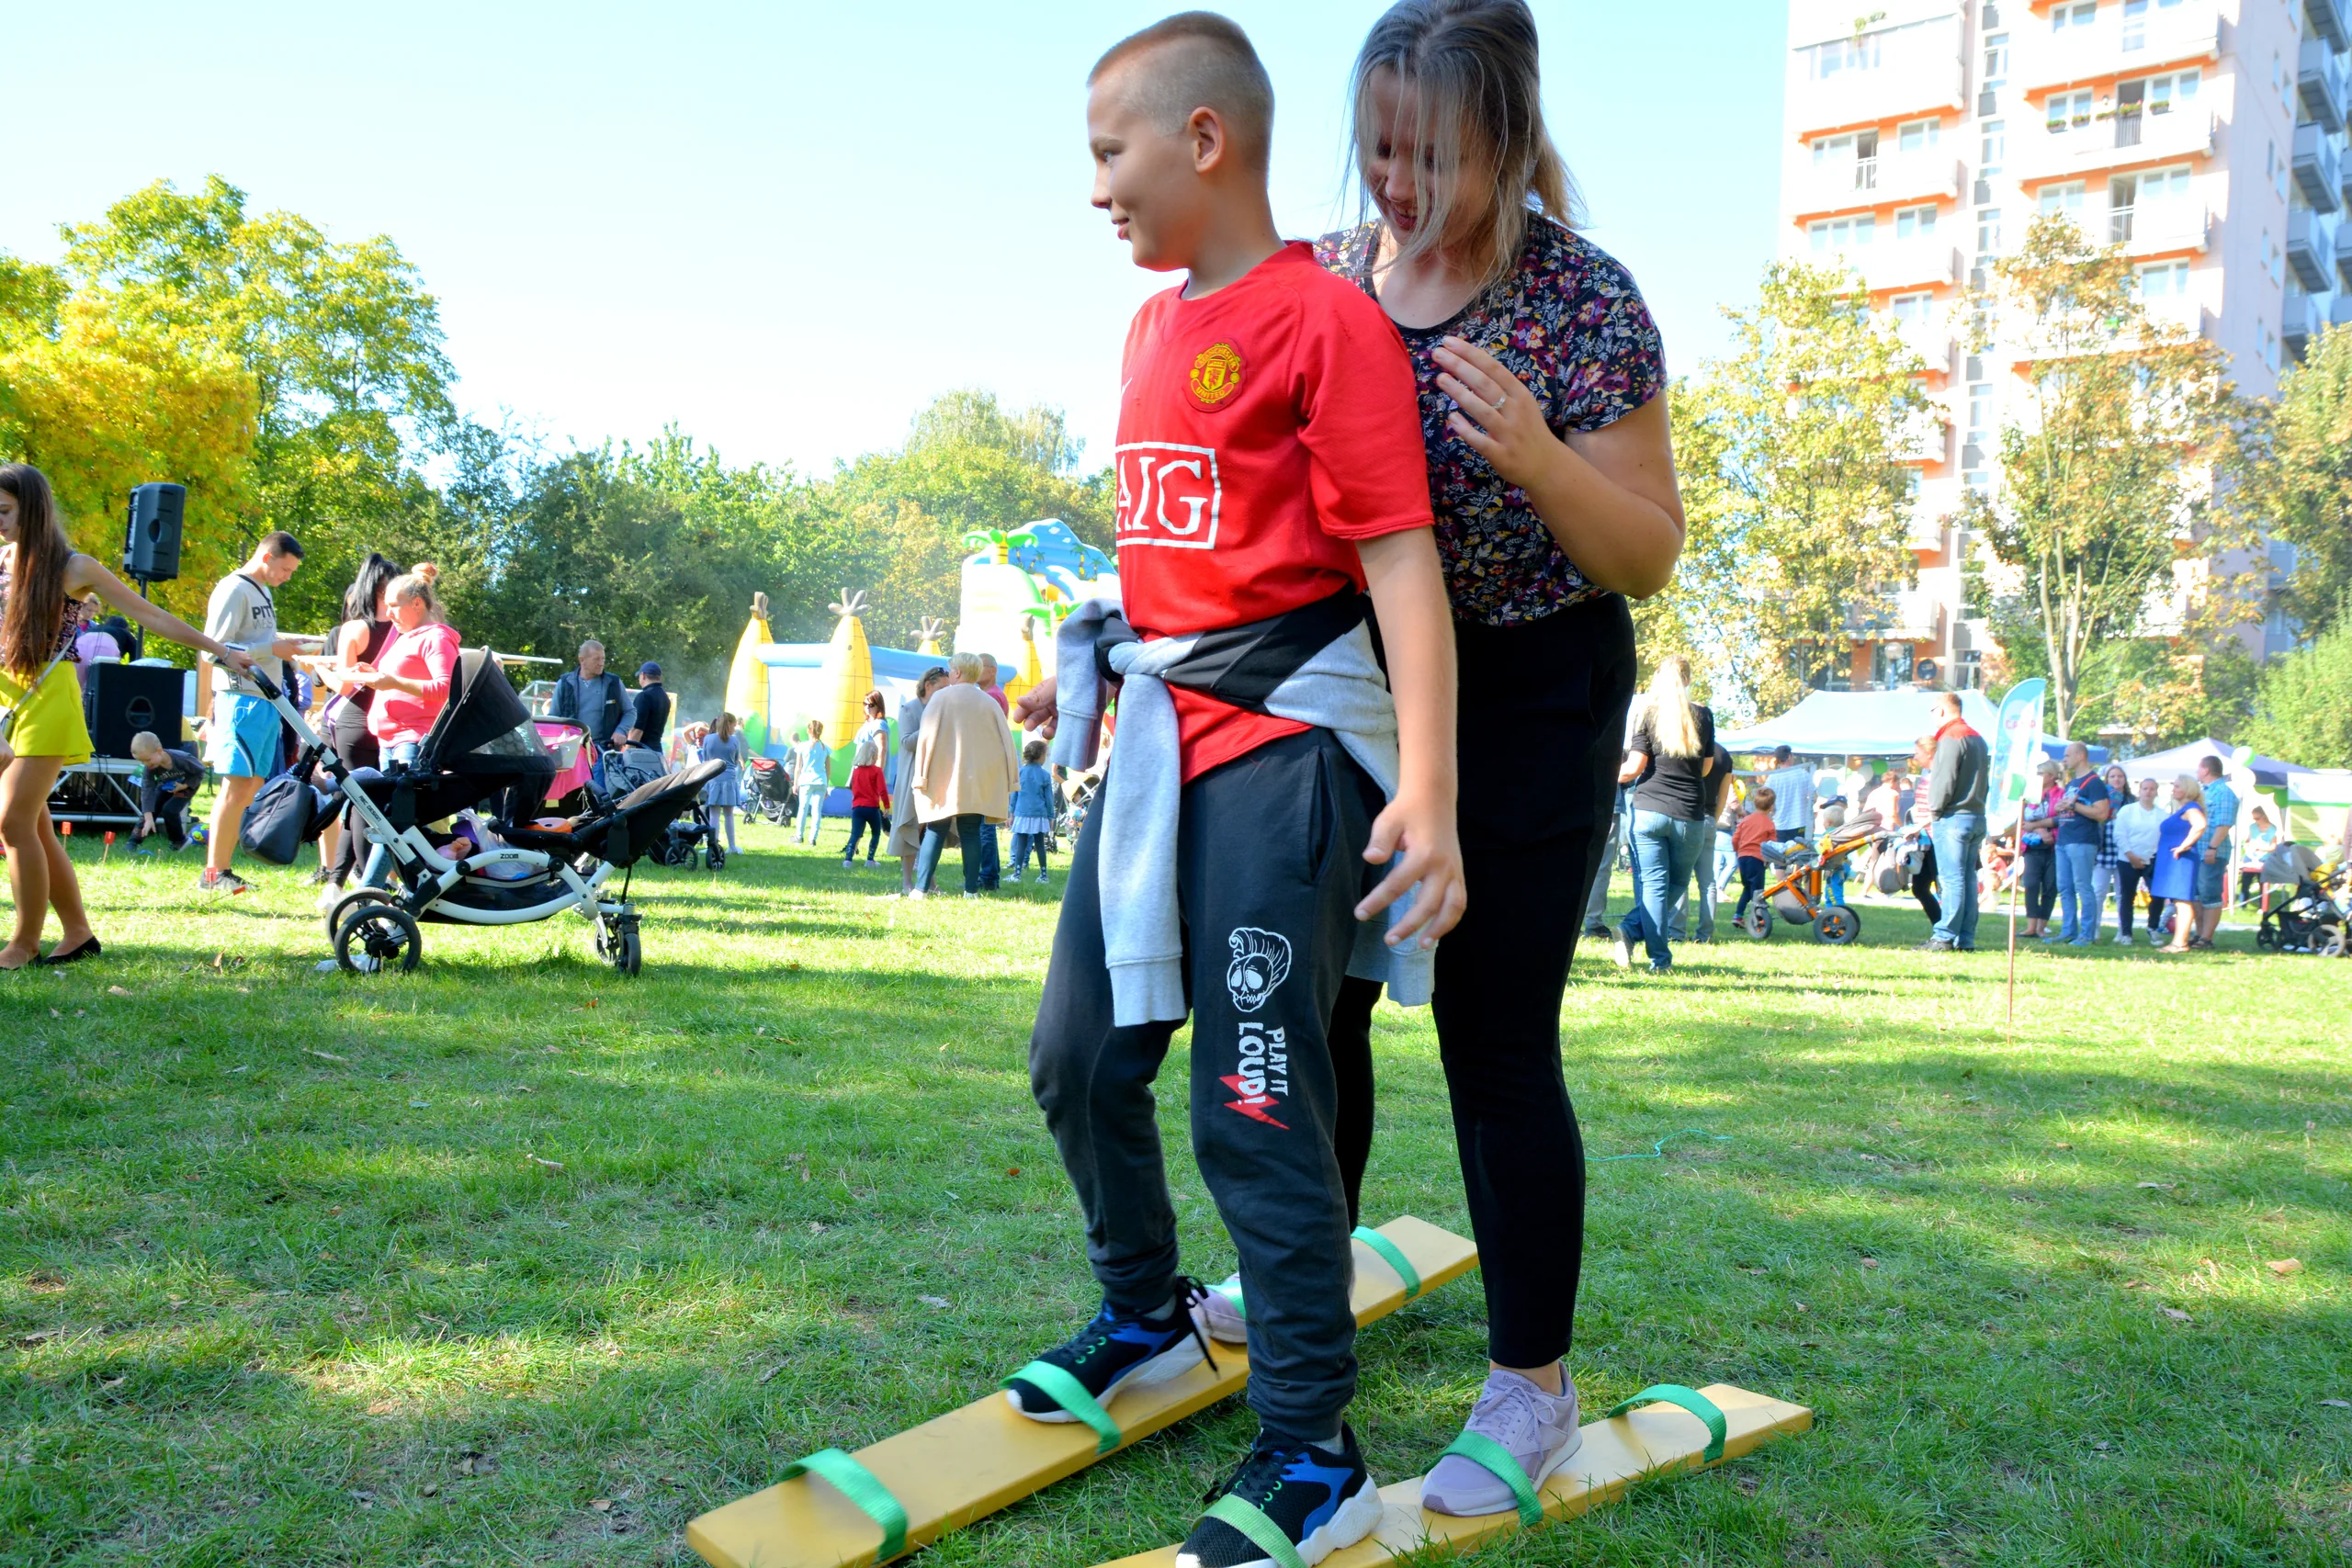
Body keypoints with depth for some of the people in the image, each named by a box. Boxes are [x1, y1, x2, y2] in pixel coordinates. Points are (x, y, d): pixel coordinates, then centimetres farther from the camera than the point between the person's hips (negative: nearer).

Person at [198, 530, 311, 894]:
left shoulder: (264, 592, 20)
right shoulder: (233, 590, -9)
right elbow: (216, 648, -16)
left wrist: (290, 643, 12)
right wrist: (274, 649, -19)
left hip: (265, 700, 9)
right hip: (242, 698, -9)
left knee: (252, 786, 8)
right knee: (238, 784, -10)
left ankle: (222, 869, 12)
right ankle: (213, 874, -6)